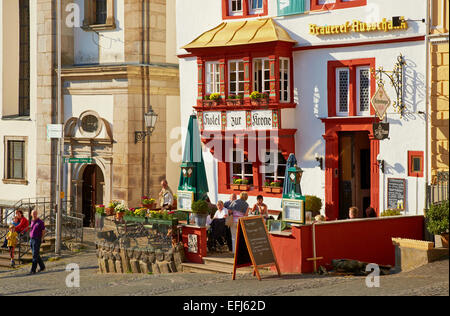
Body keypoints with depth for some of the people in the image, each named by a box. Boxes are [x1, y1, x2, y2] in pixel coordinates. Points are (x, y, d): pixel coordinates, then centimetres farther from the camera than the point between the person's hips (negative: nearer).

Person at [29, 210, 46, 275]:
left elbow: (43, 231, -5)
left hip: (37, 240, -8)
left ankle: (33, 270, -11)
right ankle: (42, 267, 27)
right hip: (31, 240, 8)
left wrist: (41, 239, -6)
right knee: (36, 255, 14)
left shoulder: (40, 222, -9)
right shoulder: (32, 221, 13)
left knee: (35, 255, -10)